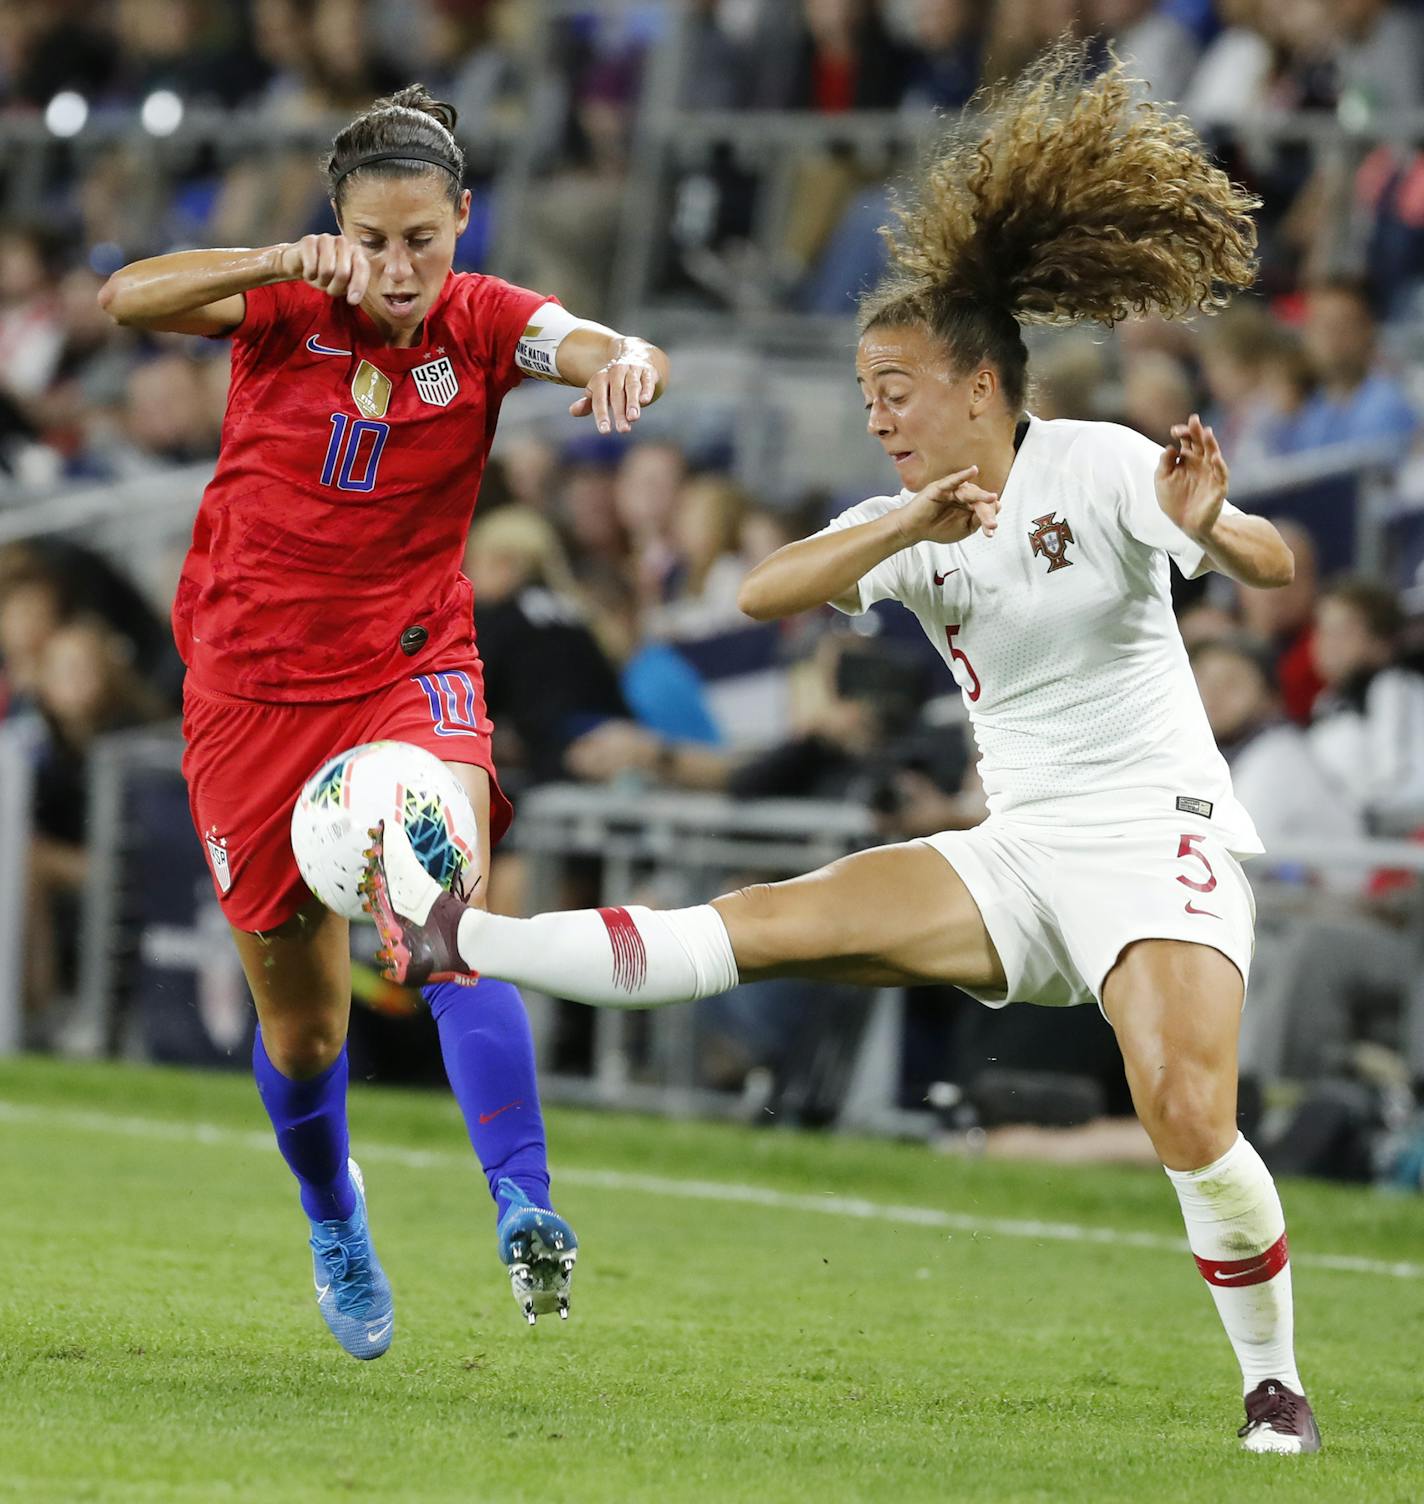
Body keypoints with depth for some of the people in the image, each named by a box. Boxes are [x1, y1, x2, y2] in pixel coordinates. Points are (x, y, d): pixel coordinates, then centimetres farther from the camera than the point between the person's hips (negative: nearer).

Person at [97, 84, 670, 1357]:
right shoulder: (287, 306, -9)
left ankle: (525, 1207, -34)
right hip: (255, 681, 1)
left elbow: (608, 354, -26)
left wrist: (627, 365, -51)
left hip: (412, 665, 0)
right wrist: (276, 263, -41)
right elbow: (127, 299, -25)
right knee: (300, 1021, 9)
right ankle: (334, 1223, 38)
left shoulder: (482, 322, -8)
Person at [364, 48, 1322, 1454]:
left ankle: (1274, 1385, -7)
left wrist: (1207, 524, -44)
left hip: (1157, 837, -5)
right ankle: (454, 941, -16)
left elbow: (1273, 565, -20)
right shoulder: (907, 526, 6)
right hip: (1016, 854, 5)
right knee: (770, 921, -9)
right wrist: (911, 527, -27)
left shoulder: (1095, 467, -9)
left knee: (1188, 1116, -24)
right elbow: (765, 591, -11)